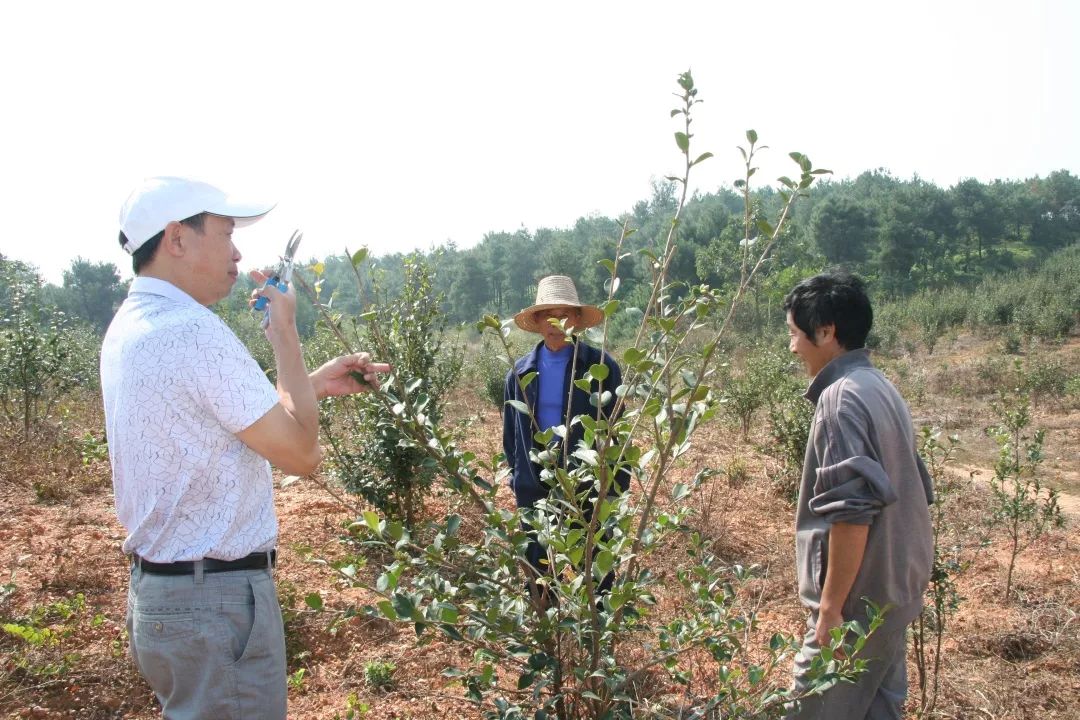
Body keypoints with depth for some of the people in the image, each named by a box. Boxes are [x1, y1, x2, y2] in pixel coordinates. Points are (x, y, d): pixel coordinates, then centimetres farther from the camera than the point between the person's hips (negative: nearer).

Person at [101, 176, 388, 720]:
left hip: (156, 589, 10)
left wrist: (318, 382, 13)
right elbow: (300, 453, -16)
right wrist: (285, 332, -9)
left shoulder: (130, 327, 8)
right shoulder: (194, 329, -22)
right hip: (216, 599, -10)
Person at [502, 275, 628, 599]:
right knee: (539, 574, 14)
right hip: (534, 490, 3)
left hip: (590, 488, -3)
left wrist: (617, 485, -6)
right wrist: (517, 474, 9)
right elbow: (510, 430, 12)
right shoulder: (520, 371, 3)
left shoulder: (602, 367, -6)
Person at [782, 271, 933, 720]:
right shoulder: (881, 389, 11)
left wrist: (831, 607, -20)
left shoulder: (841, 399, -18)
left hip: (859, 598, -9)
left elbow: (851, 511, -25)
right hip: (896, 588, 10)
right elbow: (913, 488, 16)